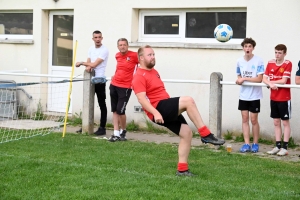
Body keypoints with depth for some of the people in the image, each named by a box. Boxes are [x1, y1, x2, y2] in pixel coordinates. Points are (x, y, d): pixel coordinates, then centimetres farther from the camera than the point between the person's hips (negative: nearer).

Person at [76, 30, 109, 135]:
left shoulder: (104, 50, -13)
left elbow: (94, 64, -18)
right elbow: (89, 63, 10)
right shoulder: (91, 49, 11)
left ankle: (102, 128, 3)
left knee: (102, 104, -1)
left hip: (100, 80, -8)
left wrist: (81, 63, -6)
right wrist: (88, 67, -14)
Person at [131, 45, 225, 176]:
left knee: (186, 133, 0)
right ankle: (206, 135, -22)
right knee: (188, 101, -26)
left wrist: (174, 109, 31)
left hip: (168, 111, 10)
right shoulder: (139, 77, -10)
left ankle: (182, 169, 5)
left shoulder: (153, 71, 21)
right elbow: (141, 98, -21)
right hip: (158, 109, -10)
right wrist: (155, 112, -33)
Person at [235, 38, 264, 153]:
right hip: (243, 95, 4)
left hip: (254, 95, -4)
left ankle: (255, 144, 15)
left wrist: (244, 79, -18)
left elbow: (259, 79, -14)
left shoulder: (258, 61, -10)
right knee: (245, 119, 3)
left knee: (253, 120, 2)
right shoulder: (240, 61, 4)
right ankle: (246, 144, 7)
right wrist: (239, 80, -7)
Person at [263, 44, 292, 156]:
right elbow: (264, 79, 0)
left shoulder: (287, 64, -9)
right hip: (273, 98, 5)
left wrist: (271, 81, -6)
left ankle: (285, 148, 5)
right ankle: (278, 146, 17)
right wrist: (270, 84, -20)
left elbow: (283, 81, -16)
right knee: (276, 122, 10)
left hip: (284, 98, -5)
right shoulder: (270, 63, 6)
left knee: (285, 122, 2)